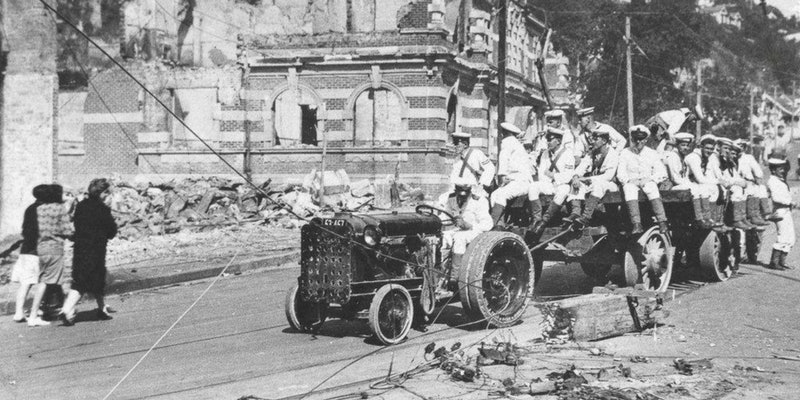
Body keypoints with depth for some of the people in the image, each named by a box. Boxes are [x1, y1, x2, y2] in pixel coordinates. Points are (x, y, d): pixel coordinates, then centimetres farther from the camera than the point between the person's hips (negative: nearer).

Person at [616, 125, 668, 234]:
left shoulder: (652, 154, 13)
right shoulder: (625, 153, 13)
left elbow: (662, 173, 5)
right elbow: (620, 174, 5)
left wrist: (649, 179, -12)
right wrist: (630, 180, -15)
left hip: (647, 181, 0)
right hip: (631, 182, 0)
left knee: (652, 188, -35)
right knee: (629, 189, -36)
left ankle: (662, 222, -44)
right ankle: (636, 224, -47)